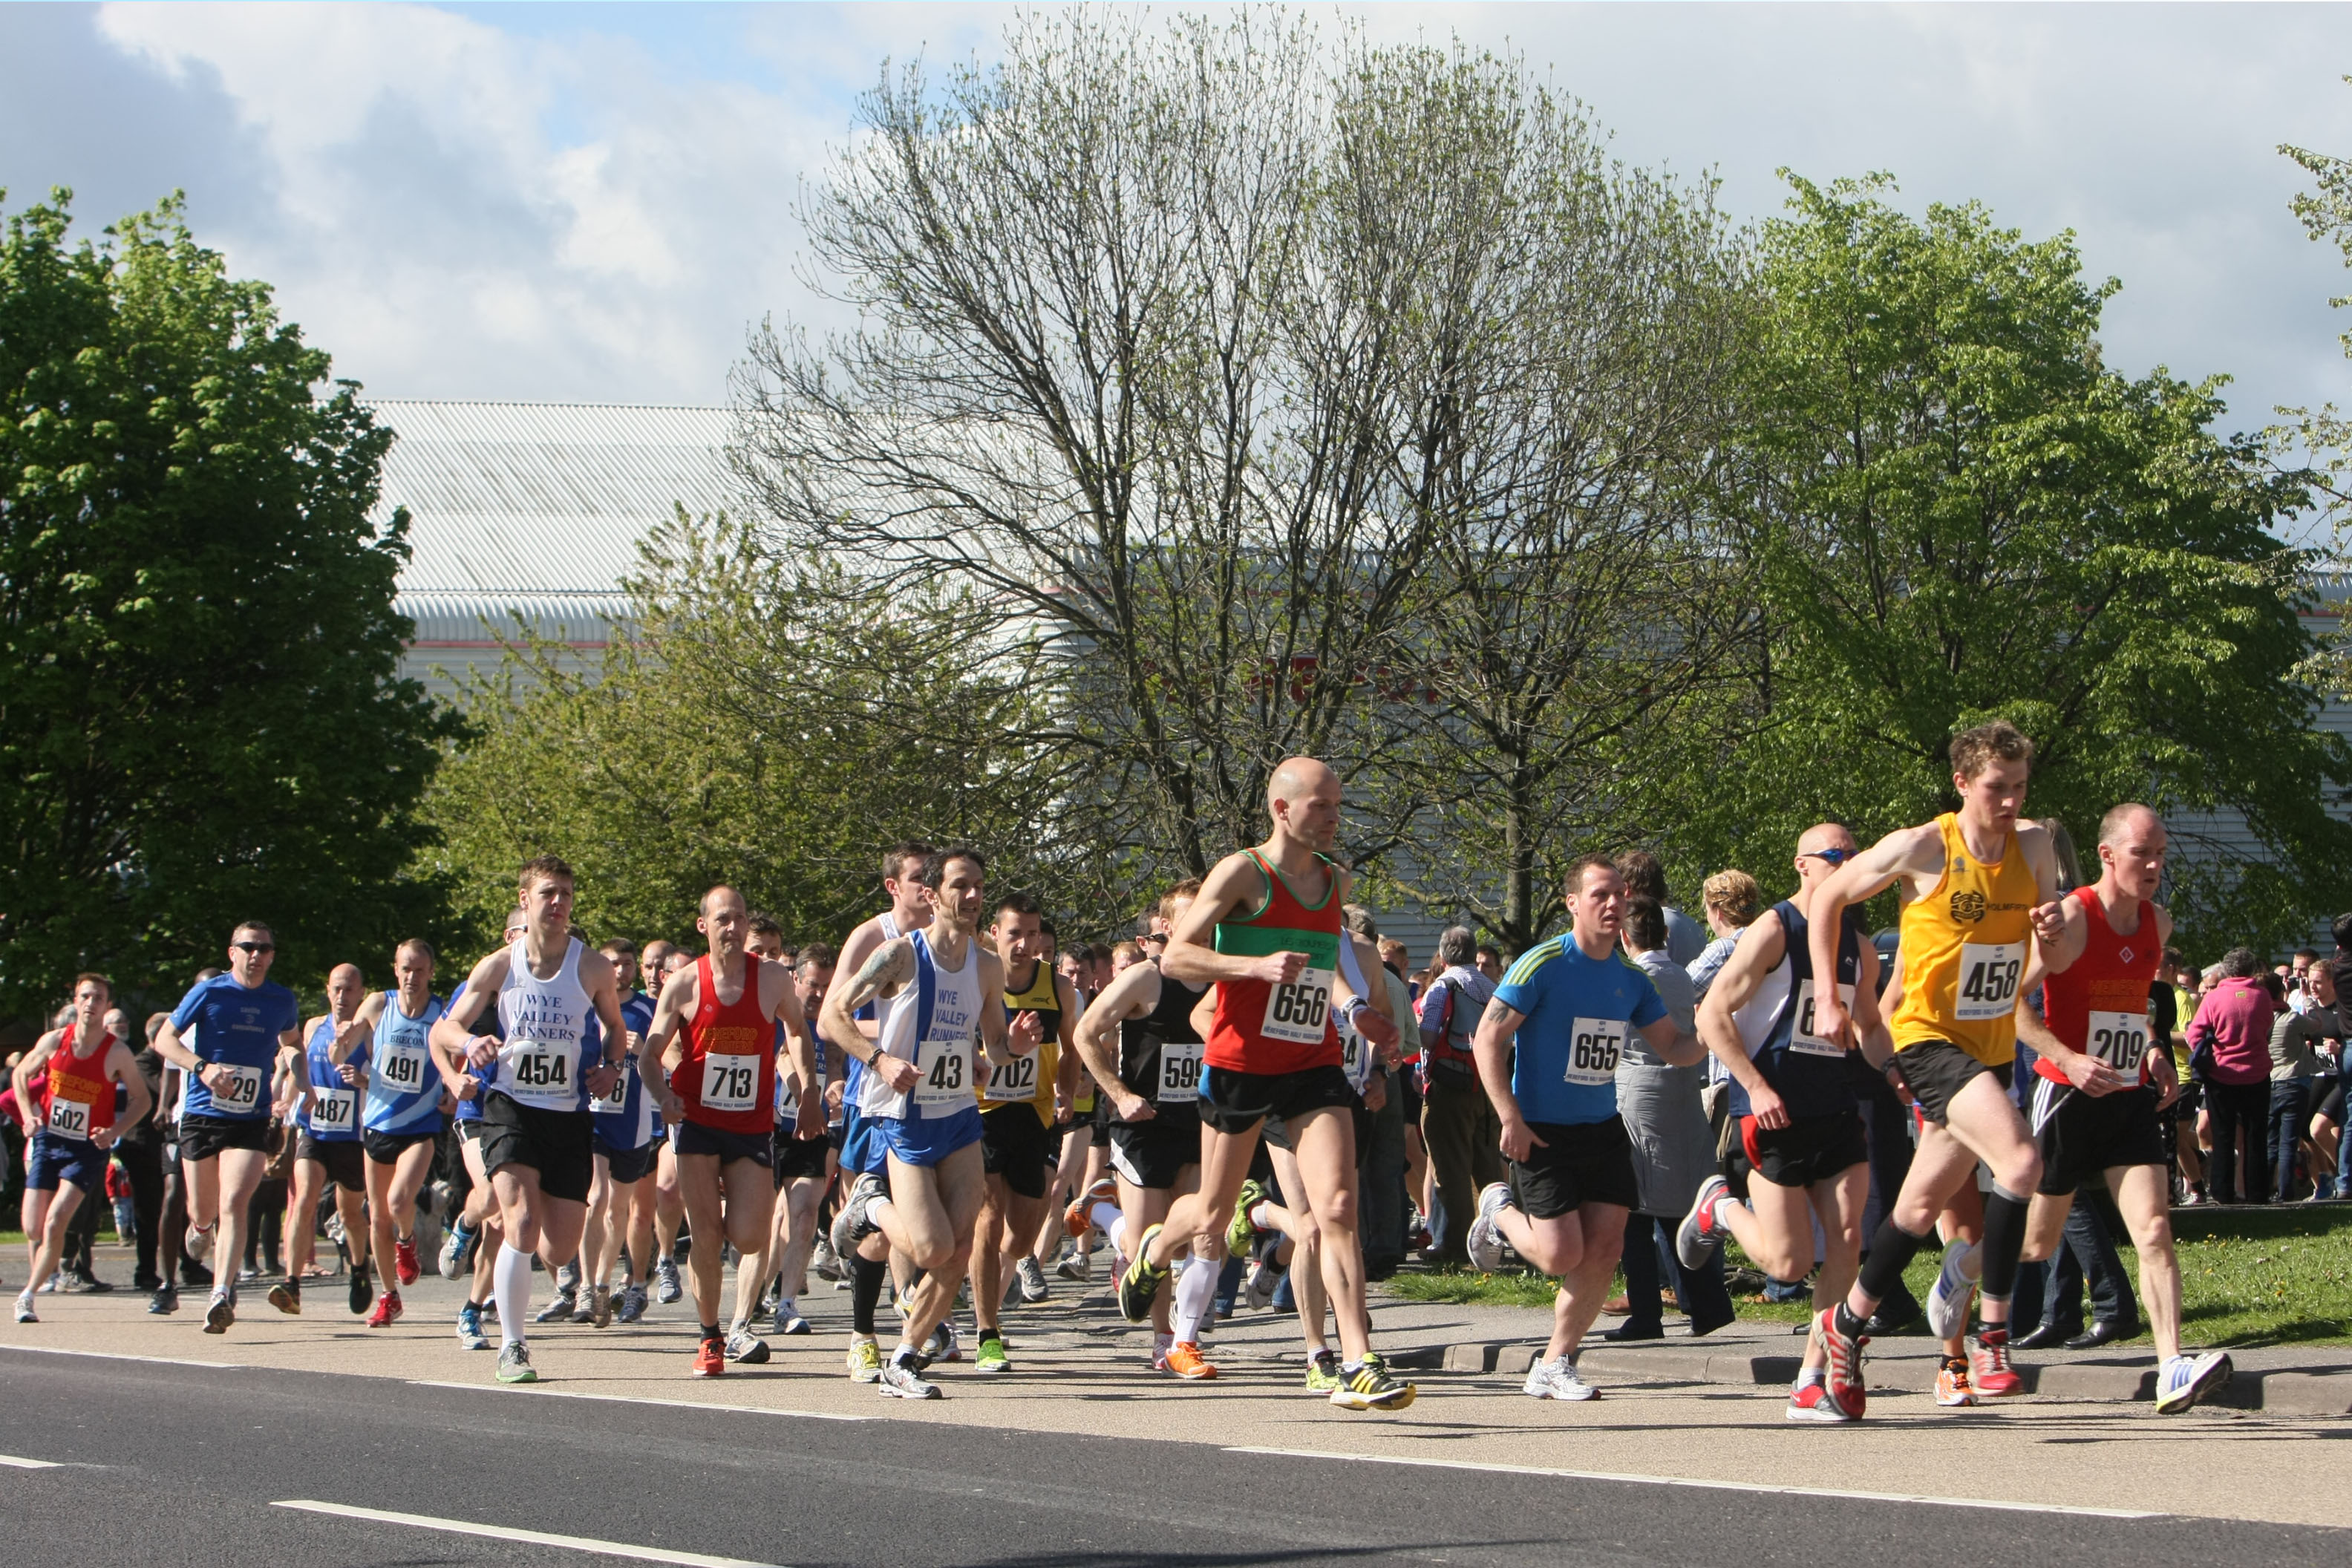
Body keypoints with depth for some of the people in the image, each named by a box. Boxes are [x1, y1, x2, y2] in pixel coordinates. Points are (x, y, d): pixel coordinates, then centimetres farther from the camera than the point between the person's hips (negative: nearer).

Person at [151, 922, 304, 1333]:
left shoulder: (283, 1002, 6)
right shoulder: (208, 993, -4)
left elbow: (291, 1040, 27)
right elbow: (164, 1040, -5)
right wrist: (203, 1067, -22)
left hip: (250, 1122, 0)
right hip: (201, 1115, 0)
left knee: (234, 1204, -18)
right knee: (204, 1210, 11)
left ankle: (222, 1293, -24)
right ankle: (201, 1228, 49)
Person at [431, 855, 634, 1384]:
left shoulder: (593, 968, -1)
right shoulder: (499, 965, -2)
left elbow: (616, 1029, 16)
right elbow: (445, 1027, 5)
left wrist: (610, 1066, -5)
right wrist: (469, 1043, -18)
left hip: (569, 1113, 2)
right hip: (510, 1107, -2)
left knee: (561, 1250, 3)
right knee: (522, 1223, -21)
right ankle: (511, 1347, -9)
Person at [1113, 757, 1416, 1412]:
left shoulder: (1336, 880, 10)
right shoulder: (1243, 872, -10)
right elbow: (1176, 957, -14)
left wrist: (1358, 1008, 15)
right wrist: (1257, 966, -27)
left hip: (1312, 1065, 4)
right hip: (1240, 1062, -4)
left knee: (1338, 1207, -13)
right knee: (1212, 1213, 12)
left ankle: (1359, 1365, -16)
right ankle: (1153, 1250, 48)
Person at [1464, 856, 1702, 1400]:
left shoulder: (1631, 979, 6)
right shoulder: (1543, 965, -12)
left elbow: (1675, 1049, 12)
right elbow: (1489, 1038, -12)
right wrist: (1510, 1118, -17)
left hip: (1604, 1131, 6)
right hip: (1543, 1132, -6)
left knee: (1604, 1250, -3)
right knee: (1563, 1254, -11)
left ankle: (1554, 1365, 11)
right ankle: (1500, 1212, 22)